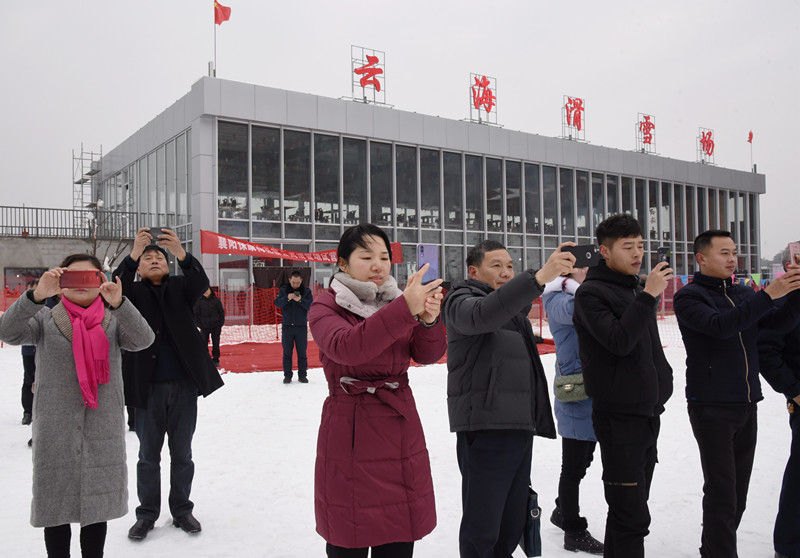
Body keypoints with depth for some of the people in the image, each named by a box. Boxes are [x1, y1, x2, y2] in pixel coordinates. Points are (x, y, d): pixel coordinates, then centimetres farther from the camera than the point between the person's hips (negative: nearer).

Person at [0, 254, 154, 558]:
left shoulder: (114, 320, 4)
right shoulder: (45, 319, 3)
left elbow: (142, 339, -15)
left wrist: (119, 303, -32)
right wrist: (37, 295, -31)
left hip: (103, 427, 1)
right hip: (55, 428, -1)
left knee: (97, 506, 12)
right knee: (56, 508, 8)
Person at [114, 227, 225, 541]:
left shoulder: (179, 287, 6)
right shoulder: (134, 292, 4)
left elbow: (201, 284, -15)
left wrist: (182, 254, -34)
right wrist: (133, 255, -33)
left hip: (184, 385, 1)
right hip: (147, 387, -1)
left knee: (182, 454, 11)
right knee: (148, 455, 11)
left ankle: (182, 510, 25)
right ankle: (147, 514, 25)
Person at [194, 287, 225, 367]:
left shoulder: (216, 300, 0)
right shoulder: (199, 301, 0)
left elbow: (221, 312, 7)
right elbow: (196, 314, 7)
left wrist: (220, 324, -1)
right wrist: (199, 325, -3)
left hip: (216, 327, 0)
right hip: (204, 327, 0)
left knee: (216, 345, 4)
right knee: (204, 345, 0)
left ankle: (216, 360, 15)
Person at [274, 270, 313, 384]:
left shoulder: (306, 291, 2)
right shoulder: (283, 290, 4)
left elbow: (311, 306, -9)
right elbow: (277, 303, -8)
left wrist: (300, 300, -25)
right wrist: (287, 298, -25)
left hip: (301, 327, 0)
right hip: (287, 326, 0)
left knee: (302, 353, 4)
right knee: (287, 352, 5)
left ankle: (302, 375, 13)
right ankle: (287, 375, 12)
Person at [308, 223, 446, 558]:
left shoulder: (397, 301, 10)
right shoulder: (325, 307, -4)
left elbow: (428, 354, -4)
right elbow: (346, 347, -27)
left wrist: (429, 320, -25)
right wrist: (404, 310, -37)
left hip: (401, 432, 4)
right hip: (350, 437, -4)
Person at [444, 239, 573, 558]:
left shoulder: (516, 310, 22)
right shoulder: (462, 300, -5)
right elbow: (482, 315, -29)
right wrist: (539, 277, -40)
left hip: (520, 428, 8)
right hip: (485, 429, -8)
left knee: (512, 525, 14)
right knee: (482, 527, -3)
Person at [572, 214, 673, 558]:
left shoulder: (636, 287, 15)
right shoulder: (591, 293, -11)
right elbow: (618, 341, -24)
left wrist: (661, 381, 17)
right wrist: (647, 295, -25)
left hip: (649, 410, 8)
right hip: (619, 415, -8)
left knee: (631, 505, 16)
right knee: (631, 515, -6)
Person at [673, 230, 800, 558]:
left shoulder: (743, 294, 14)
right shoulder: (689, 297, -7)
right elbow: (720, 326, -24)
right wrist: (768, 295, -25)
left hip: (747, 405, 6)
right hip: (711, 406, -6)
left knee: (738, 491, 11)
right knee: (722, 492, -6)